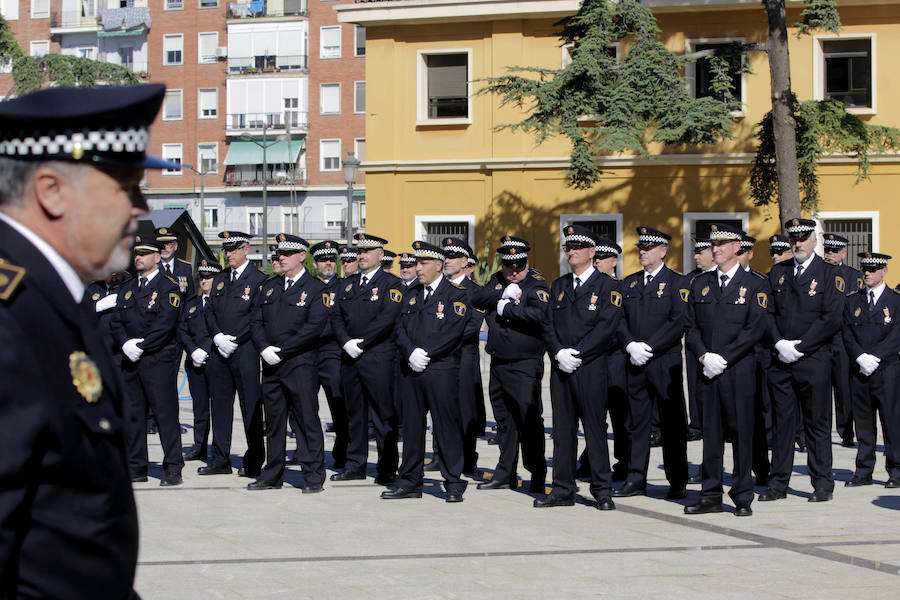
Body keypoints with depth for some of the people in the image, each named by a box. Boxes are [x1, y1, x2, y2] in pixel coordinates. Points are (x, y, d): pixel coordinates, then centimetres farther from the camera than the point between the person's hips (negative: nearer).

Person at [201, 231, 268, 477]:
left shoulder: (258, 279, -4)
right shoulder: (219, 279, 16)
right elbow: (210, 311, 12)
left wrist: (234, 341, -14)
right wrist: (217, 336, -5)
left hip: (245, 350, -6)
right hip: (219, 351, 6)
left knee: (251, 407, -2)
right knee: (220, 404, 9)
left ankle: (254, 462, 4)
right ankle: (220, 461, 15)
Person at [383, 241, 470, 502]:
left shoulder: (456, 295, -2)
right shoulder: (411, 294, 16)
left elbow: (452, 333, -12)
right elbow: (401, 329, 9)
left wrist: (426, 354, -15)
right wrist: (411, 353, -9)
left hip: (441, 370, -6)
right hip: (411, 371, 6)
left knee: (447, 426, -3)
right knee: (411, 425, 8)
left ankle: (454, 484, 3)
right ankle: (410, 482, 15)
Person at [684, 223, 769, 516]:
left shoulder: (754, 285, 1)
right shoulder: (700, 284, 14)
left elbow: (755, 329, -7)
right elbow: (691, 326, 11)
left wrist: (723, 359, -12)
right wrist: (704, 356, -6)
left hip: (739, 370, -4)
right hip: (707, 370, 4)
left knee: (741, 431, -1)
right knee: (710, 432, 5)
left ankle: (743, 497, 5)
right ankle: (711, 497, 9)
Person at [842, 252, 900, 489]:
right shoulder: (852, 300, 12)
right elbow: (847, 333, 6)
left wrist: (874, 357, -15)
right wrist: (861, 357, -9)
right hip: (859, 371, 3)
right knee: (863, 421, 6)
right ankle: (864, 471, 11)